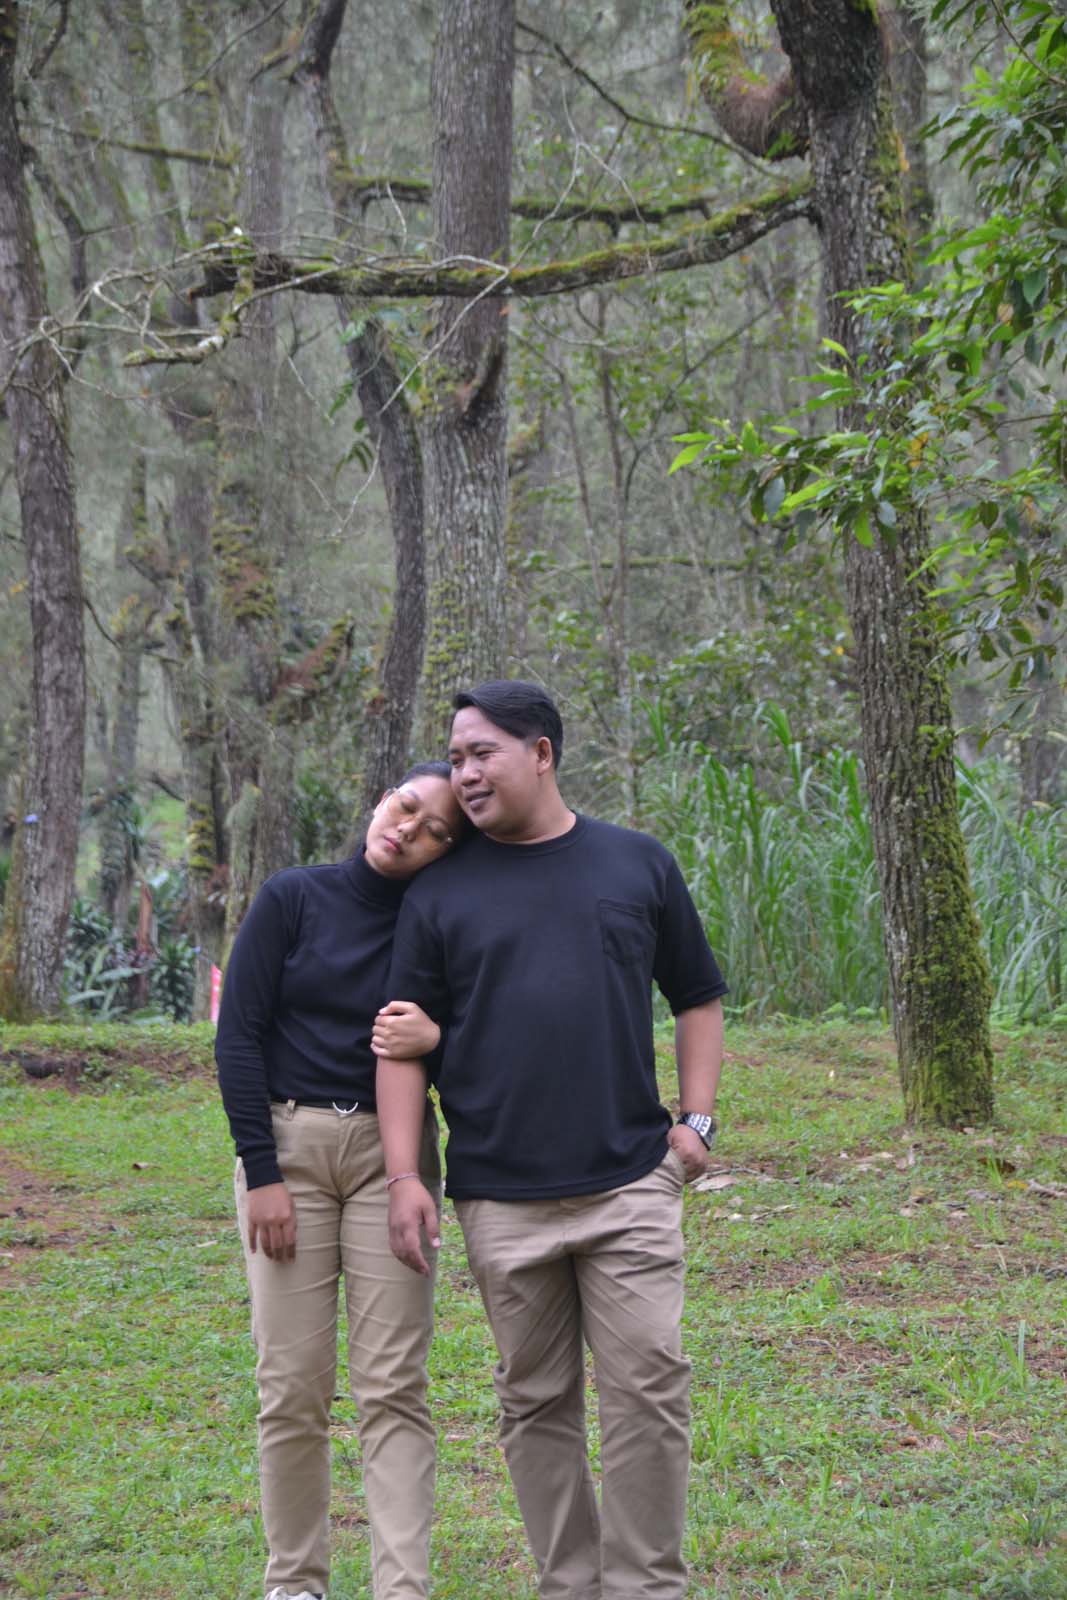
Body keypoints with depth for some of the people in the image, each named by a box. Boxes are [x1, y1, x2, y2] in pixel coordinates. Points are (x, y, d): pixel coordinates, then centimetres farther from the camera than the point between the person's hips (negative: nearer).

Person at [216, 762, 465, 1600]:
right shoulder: (294, 898, -1)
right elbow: (239, 1034, -3)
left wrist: (436, 1039, -18)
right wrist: (261, 1173, -8)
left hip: (392, 1149, 1)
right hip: (288, 1143, -1)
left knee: (394, 1384, -5)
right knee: (294, 1384, -1)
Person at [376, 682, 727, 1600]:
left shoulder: (639, 867, 7)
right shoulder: (441, 894, 6)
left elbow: (698, 998, 16)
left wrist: (697, 1120, 4)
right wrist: (404, 1176, -3)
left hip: (630, 1184, -1)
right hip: (501, 1202, 1)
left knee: (648, 1390, -6)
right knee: (537, 1403, 6)